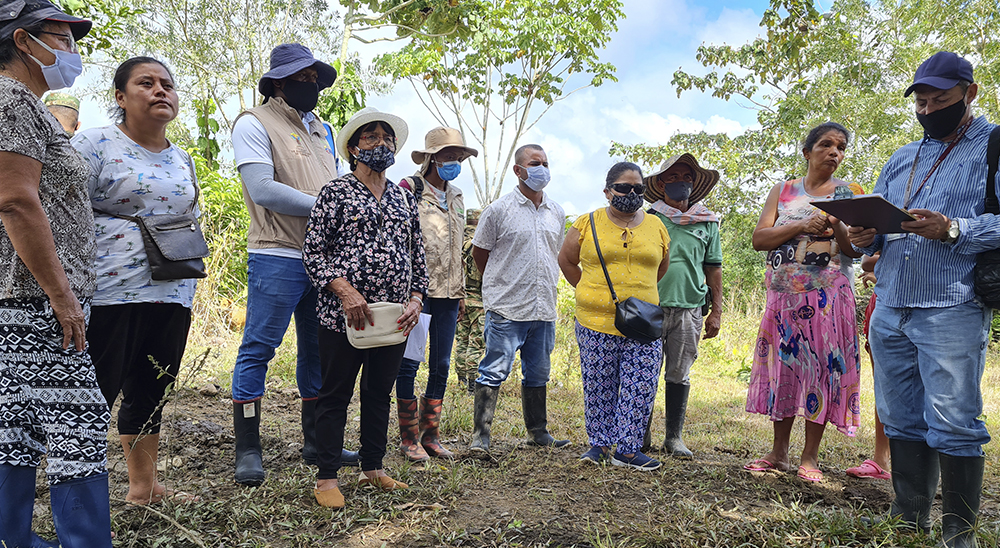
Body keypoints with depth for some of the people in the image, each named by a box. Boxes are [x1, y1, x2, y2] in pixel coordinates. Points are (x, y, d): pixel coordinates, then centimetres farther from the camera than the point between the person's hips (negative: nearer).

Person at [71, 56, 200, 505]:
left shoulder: (183, 160, 17)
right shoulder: (95, 144, -2)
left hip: (172, 296, 6)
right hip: (110, 293, -6)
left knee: (150, 393, 14)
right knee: (95, 394, -3)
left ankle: (143, 486, 26)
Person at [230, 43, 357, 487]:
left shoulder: (320, 129, 20)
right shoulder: (254, 123, -1)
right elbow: (263, 189, -13)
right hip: (278, 256, -7)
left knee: (319, 350, 12)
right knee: (258, 349, -2)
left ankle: (317, 442, 23)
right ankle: (248, 450, 9)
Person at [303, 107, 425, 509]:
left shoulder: (405, 199, 15)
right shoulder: (337, 192, 0)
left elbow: (417, 257, 17)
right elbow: (313, 252, -5)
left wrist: (416, 299, 3)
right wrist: (345, 291, -17)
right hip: (343, 316, -5)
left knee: (380, 393, 14)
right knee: (335, 395, 4)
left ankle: (372, 468, 28)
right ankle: (327, 476, 17)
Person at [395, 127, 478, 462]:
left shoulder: (456, 196, 17)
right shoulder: (409, 190, -4)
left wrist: (461, 292, 20)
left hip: (448, 295, 7)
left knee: (441, 365, 8)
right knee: (410, 363, -1)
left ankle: (430, 435, 20)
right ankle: (409, 438, 11)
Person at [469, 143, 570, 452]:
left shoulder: (557, 213, 12)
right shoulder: (499, 210, -4)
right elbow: (479, 253, 4)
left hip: (544, 309, 6)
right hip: (506, 309, -5)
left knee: (538, 373, 15)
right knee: (494, 371, -6)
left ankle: (538, 432, 27)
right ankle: (480, 435, 2)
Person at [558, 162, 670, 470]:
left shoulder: (656, 227, 8)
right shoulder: (588, 224, 1)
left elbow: (662, 267, 22)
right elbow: (566, 260, 12)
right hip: (596, 324, -1)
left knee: (640, 389, 0)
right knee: (599, 388, 7)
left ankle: (627, 449, 12)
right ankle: (599, 443, 23)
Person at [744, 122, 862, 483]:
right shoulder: (782, 191, 12)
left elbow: (856, 250, 1)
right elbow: (759, 239, 0)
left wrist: (836, 225, -18)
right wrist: (801, 226, -12)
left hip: (828, 295, -2)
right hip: (784, 294, 2)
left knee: (821, 367, -4)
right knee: (782, 365, 3)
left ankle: (810, 457, 6)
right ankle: (779, 452, 13)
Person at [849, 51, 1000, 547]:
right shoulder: (901, 160, 21)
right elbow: (876, 224, 20)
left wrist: (953, 229, -23)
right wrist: (865, 237, -2)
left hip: (952, 308, -6)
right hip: (890, 308, 6)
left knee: (952, 423, -5)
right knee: (901, 419, 11)